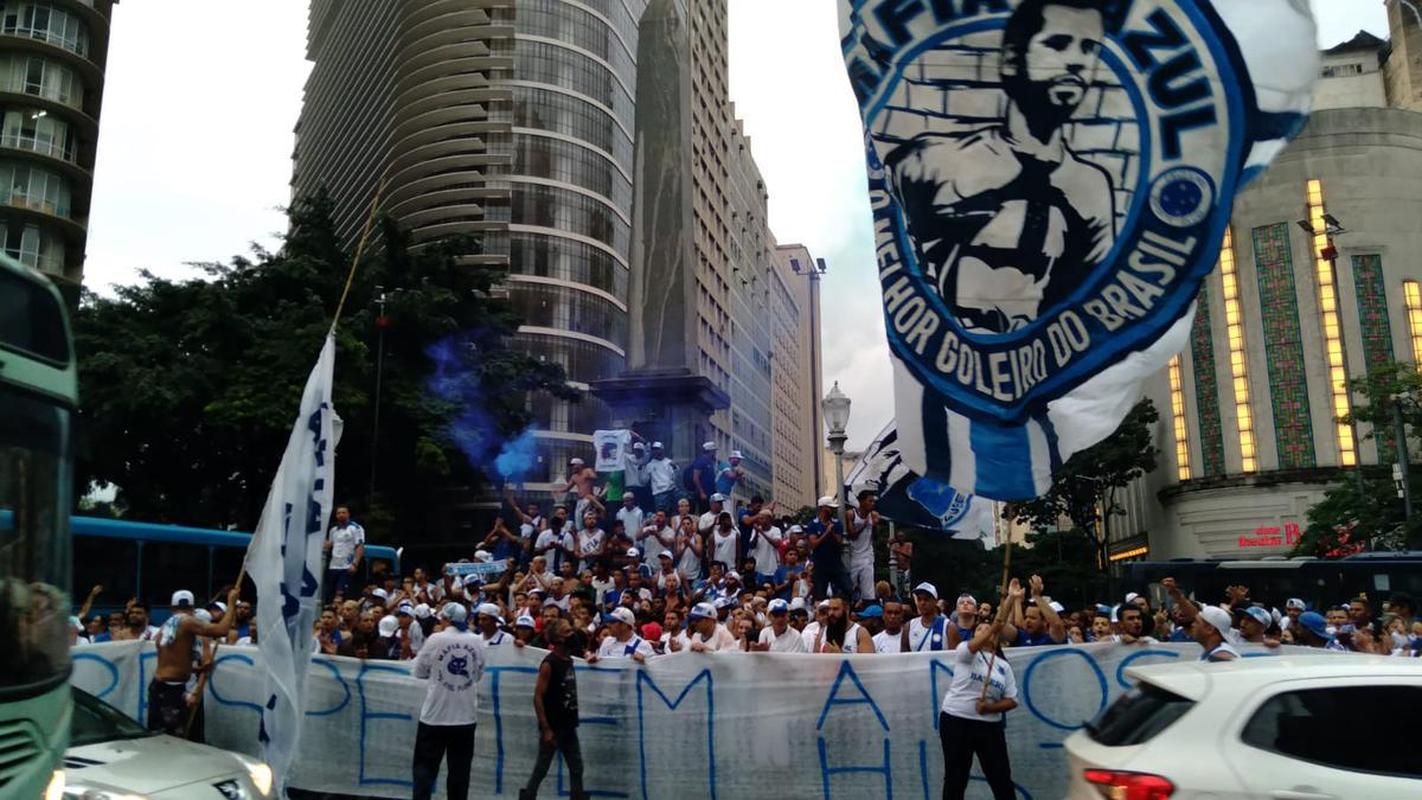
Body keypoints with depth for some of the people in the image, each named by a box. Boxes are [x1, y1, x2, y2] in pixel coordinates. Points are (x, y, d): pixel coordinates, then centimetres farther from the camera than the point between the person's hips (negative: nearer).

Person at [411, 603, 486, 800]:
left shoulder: (435, 639, -10)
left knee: (425, 765, 8)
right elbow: (479, 673, 8)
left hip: (436, 713, -2)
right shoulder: (476, 641, -1)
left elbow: (418, 671, 0)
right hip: (466, 715, 3)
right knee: (460, 767, 10)